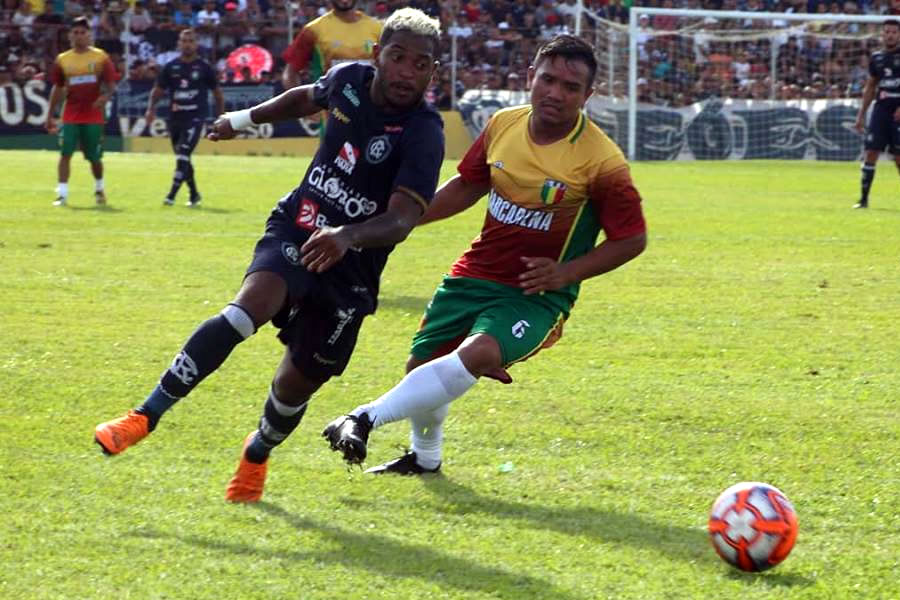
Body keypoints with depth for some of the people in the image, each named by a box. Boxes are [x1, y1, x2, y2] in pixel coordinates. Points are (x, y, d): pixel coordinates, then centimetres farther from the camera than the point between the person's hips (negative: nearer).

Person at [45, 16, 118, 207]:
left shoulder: (100, 57, 0)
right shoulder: (62, 60, 7)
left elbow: (111, 85, 0)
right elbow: (57, 89, 14)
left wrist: (105, 96, -22)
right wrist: (50, 116, 12)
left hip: (94, 116, -1)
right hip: (70, 116, 1)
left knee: (94, 156, 6)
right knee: (65, 153, -11)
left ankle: (99, 189, 31)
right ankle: (62, 194, -12)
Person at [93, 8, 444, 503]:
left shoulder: (423, 134, -20)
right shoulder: (348, 79, -5)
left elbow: (401, 220, -32)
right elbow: (308, 97, 22)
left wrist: (346, 236, -50)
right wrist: (246, 118, 29)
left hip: (351, 266, -2)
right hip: (295, 231, 2)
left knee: (296, 384, 3)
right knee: (250, 306, -28)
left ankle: (257, 454, 38)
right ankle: (146, 416, -28)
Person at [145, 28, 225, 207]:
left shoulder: (204, 67, 1)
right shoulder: (171, 67, 8)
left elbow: (217, 93, 8)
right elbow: (158, 90, 12)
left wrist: (221, 117, 6)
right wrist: (151, 108, -5)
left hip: (195, 117, -4)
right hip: (175, 117, 4)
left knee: (183, 154, -18)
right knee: (182, 158, 12)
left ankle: (172, 194, -19)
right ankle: (194, 194, 27)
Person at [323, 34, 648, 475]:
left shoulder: (600, 162, -17)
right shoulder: (503, 125, -2)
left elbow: (633, 239, -8)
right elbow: (467, 187, 15)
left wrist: (564, 273, -17)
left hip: (537, 295, -5)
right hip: (475, 274, 5)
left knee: (479, 354, -32)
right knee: (423, 363, 9)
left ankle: (366, 418, -29)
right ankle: (425, 456, 40)